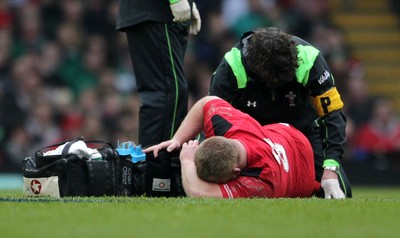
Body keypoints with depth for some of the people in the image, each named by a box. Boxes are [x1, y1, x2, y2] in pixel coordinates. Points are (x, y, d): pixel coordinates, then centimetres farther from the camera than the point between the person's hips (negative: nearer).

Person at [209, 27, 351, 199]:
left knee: (339, 193, -12)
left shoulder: (308, 59, -29)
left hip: (301, 125, 0)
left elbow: (333, 114, -22)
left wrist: (330, 168, -31)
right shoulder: (231, 66, -31)